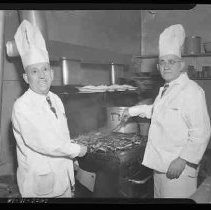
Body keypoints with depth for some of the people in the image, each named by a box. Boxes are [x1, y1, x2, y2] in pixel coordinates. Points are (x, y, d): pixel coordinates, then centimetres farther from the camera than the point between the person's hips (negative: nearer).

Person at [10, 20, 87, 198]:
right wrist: (77, 150, -15)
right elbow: (44, 143, -27)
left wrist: (71, 160, 9)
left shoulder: (56, 99, 2)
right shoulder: (21, 106, -21)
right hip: (38, 180, -6)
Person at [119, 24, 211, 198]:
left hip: (178, 165, -9)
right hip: (160, 162, 9)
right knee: (159, 195, 22)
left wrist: (183, 160, -22)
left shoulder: (192, 91, -18)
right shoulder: (165, 89, 11)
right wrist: (133, 110, 28)